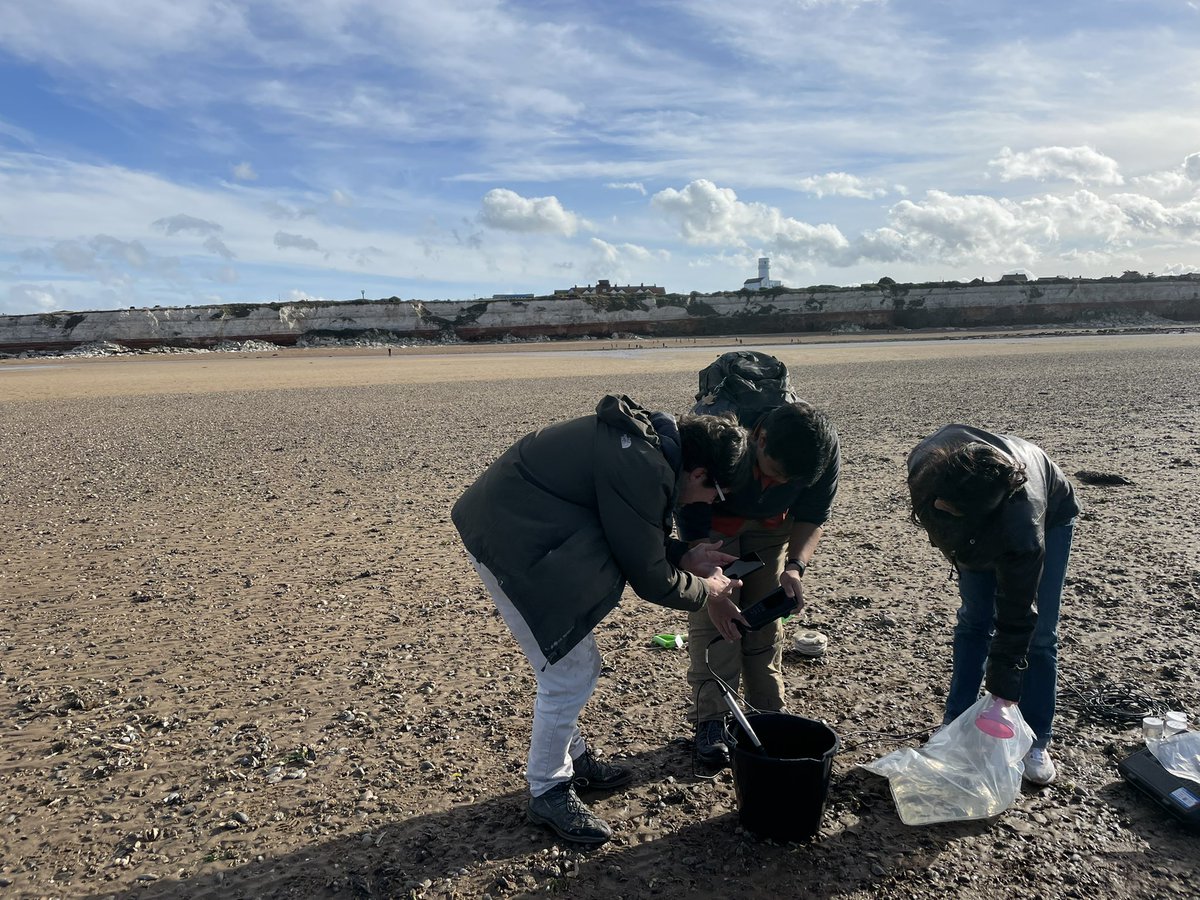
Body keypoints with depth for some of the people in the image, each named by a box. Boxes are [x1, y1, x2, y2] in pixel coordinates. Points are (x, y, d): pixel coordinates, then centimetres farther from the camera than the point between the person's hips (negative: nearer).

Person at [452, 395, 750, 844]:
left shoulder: (647, 440, 4)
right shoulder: (642, 469, -25)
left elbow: (631, 534, 18)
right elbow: (649, 579, -15)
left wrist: (684, 556, 9)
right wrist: (707, 593, 1)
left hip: (519, 526, 10)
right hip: (509, 540, -10)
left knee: (577, 660, 20)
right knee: (569, 674, -3)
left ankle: (572, 756, 38)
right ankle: (547, 793, 15)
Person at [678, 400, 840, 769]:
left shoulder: (826, 449, -29)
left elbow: (812, 516, -14)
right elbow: (693, 525, -30)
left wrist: (795, 566, -31)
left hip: (770, 525, 3)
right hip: (713, 521, -2)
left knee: (766, 620, 1)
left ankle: (769, 714, 14)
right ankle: (710, 721, -2)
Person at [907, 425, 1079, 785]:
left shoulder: (1022, 527, -46)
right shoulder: (926, 461, -37)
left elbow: (1016, 617, -35)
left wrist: (1003, 695, -28)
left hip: (1049, 517, -4)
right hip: (978, 529, 4)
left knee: (1038, 632, -7)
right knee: (973, 619, 3)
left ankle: (1036, 741, 7)